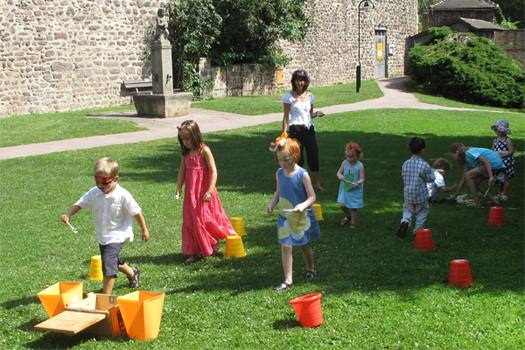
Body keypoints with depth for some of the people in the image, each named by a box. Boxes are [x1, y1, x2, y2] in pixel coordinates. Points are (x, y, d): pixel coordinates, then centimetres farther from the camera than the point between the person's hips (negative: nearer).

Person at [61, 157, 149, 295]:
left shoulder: (123, 195, -20)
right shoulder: (94, 193, -8)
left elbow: (136, 212, -10)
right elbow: (79, 204, -8)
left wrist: (144, 229, 0)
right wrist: (68, 214, -28)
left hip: (117, 235, -6)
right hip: (101, 236, 6)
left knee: (108, 264, -17)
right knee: (113, 261, 24)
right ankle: (132, 272, 54)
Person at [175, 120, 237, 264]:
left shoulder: (204, 151, -13)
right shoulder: (186, 153, 5)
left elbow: (213, 172, -15)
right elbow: (182, 171, 13)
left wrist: (210, 191, -21)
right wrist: (179, 187, -1)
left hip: (204, 194, -6)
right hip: (191, 194, 6)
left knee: (207, 220, 0)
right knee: (191, 222, 7)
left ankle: (214, 246, 23)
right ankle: (195, 252, 17)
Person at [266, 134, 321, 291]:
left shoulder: (302, 174, -17)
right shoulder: (279, 173, -1)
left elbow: (312, 197, -17)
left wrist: (303, 205, -35)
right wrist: (271, 204, 0)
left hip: (302, 217, -3)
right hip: (284, 217, 3)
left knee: (304, 244, 16)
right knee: (285, 246, -6)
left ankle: (310, 268, 43)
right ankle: (288, 280, 0)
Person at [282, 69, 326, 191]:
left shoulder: (310, 96, 11)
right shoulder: (289, 97, -2)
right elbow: (286, 117, -1)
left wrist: (317, 114, -3)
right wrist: (284, 134, -5)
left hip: (309, 128, 4)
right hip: (295, 128, -4)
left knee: (314, 154, 1)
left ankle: (317, 185, 8)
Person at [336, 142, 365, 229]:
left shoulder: (360, 166, -14)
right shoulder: (344, 163, -3)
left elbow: (362, 179, -13)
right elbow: (339, 172, 6)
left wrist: (358, 183, -35)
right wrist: (340, 176, -18)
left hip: (355, 190, -4)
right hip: (344, 188, 4)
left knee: (353, 208, 3)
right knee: (341, 205, -2)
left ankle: (353, 223, 25)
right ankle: (348, 216, 30)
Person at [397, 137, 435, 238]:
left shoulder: (406, 164, -5)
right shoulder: (424, 165, -19)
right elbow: (431, 179, -10)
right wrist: (431, 172, 8)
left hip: (408, 195, 3)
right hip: (421, 196, -3)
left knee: (407, 209, 22)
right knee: (422, 212, 17)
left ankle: (405, 221, -4)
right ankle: (418, 230, 20)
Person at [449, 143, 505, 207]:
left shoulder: (469, 153, -9)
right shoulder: (467, 160, 21)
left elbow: (486, 160, -19)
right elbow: (463, 180, 26)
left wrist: (491, 176, -26)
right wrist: (455, 196, 30)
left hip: (495, 164, -10)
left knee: (468, 175, -7)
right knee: (475, 182, 13)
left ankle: (477, 202, -5)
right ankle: (493, 200, 14)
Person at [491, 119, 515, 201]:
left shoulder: (508, 140, -10)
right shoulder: (495, 140, 9)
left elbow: (511, 151, -15)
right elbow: (492, 150, 15)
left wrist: (501, 155, -22)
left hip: (506, 162, -6)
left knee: (505, 178, -3)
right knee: (499, 178, 14)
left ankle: (504, 194, 2)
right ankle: (500, 193, 23)